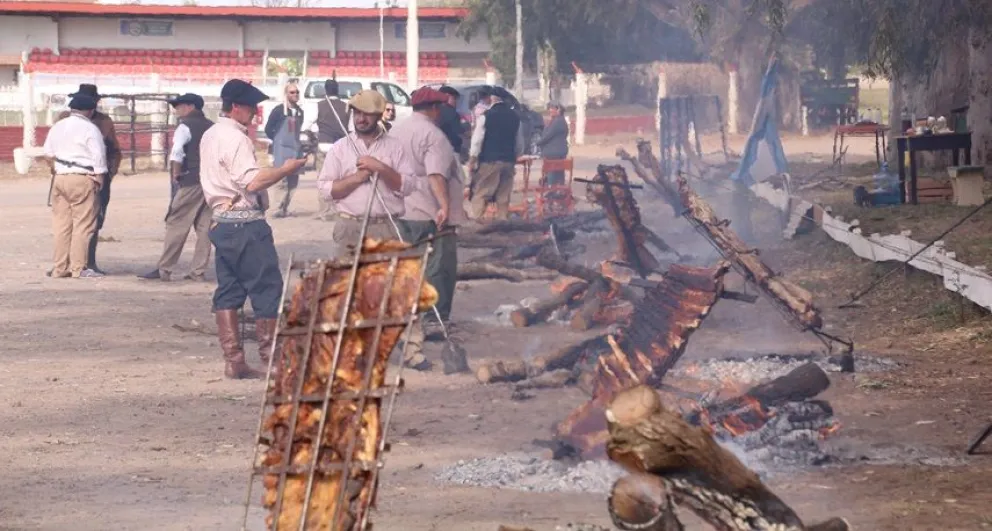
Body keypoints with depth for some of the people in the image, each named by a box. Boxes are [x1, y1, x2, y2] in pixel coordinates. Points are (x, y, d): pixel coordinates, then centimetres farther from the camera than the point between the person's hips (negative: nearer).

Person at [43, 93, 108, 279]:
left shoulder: (57, 127, 12)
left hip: (60, 179, 6)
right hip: (82, 180, -6)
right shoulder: (90, 129, -7)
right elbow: (99, 158, -11)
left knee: (61, 224, 9)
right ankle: (79, 268, -4)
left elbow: (48, 155, 14)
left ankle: (59, 268, 11)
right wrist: (100, 181, -4)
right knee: (83, 225, -2)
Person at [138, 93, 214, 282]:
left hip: (191, 182, -7)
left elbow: (177, 152, -21)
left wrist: (175, 173, -9)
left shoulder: (186, 126, -6)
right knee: (204, 226, 8)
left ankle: (164, 269, -4)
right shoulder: (212, 127, 14)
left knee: (176, 224, -4)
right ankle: (198, 271, 7)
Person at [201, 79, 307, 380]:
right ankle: (271, 359, -1)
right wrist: (286, 170, -15)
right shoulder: (235, 138, -15)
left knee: (228, 292, 8)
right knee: (267, 289, -3)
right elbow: (252, 181, -24)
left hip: (222, 220, 10)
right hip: (246, 223, -10)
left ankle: (233, 361, 9)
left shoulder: (210, 136, 15)